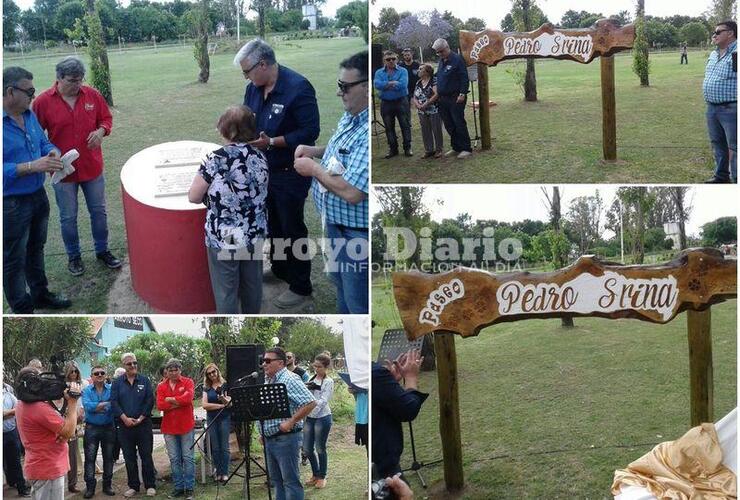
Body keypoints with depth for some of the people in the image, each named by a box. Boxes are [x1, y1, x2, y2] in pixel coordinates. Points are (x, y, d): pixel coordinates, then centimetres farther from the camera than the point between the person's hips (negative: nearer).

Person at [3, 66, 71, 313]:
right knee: (14, 260, 6)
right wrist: (32, 166, -30)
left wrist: (53, 154, -9)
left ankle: (40, 294, 41)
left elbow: (44, 142, 14)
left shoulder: (30, 115, 3)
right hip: (12, 205, -8)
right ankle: (23, 310, 17)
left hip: (38, 196, 8)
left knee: (36, 249, 24)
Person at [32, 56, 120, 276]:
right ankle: (74, 256, 28)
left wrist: (101, 131, -12)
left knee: (99, 212, 14)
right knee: (68, 218, 10)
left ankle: (102, 251, 32)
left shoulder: (92, 95, -4)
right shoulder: (43, 101, -11)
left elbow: (106, 118, 9)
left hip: (92, 167, 2)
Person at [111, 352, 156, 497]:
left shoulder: (144, 381, 3)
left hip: (143, 424, -1)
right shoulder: (117, 383, 5)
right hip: (125, 425, 1)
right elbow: (114, 402, -3)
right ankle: (133, 486, 17)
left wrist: (141, 418, -10)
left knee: (146, 456, 2)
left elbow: (150, 400, -2)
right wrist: (125, 418, -13)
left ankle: (150, 485, 10)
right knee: (129, 457, 7)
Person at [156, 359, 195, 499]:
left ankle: (189, 488, 5)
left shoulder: (188, 382, 0)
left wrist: (170, 400, -9)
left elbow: (188, 398, -18)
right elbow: (160, 405, -7)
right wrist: (179, 402, -12)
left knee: (188, 458, 0)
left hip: (186, 426, -3)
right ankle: (179, 487, 14)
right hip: (169, 428, 3)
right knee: (174, 459, 6)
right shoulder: (161, 386, 7)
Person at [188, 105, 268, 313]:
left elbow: (193, 197, -8)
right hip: (255, 236, 5)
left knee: (226, 291, 10)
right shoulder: (260, 157, -2)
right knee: (252, 284, 21)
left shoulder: (216, 159, -16)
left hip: (224, 239, -5)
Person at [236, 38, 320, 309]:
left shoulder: (298, 88, -23)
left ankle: (300, 286, 14)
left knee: (292, 228, 2)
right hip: (264, 169, 7)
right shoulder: (254, 88, 1)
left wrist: (271, 142, -28)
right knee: (272, 223, 20)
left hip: (290, 173, -7)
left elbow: (310, 131, -24)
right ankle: (279, 268, 40)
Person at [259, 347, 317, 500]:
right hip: (269, 439, 9)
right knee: (276, 480, 16)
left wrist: (290, 422, -23)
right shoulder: (268, 381, 14)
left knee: (290, 481, -3)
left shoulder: (290, 380, -14)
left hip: (285, 438, -9)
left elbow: (310, 403, -22)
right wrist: (263, 433, 17)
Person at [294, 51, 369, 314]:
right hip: (335, 224, 10)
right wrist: (314, 151, 3)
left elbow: (352, 192, -35)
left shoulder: (369, 132, -31)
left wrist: (314, 169, -19)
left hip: (357, 235, -10)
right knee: (342, 292, 29)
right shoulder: (349, 117, 1)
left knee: (359, 304, 8)